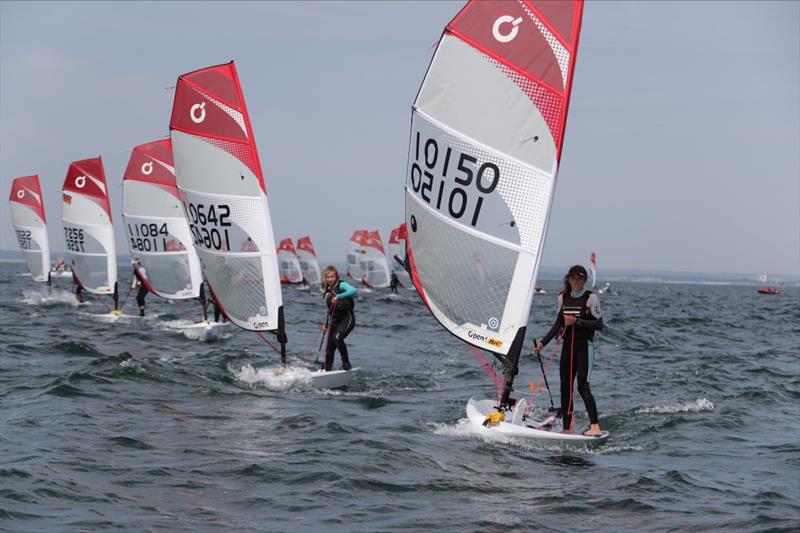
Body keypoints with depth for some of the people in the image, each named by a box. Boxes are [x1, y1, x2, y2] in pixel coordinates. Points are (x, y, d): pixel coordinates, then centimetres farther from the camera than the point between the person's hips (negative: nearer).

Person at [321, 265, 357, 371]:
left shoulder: (341, 285, -3)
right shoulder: (327, 292, 16)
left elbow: (354, 290, -25)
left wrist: (338, 297, -29)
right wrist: (327, 324, 17)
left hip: (347, 318, -7)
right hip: (335, 321, 7)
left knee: (337, 337, -30)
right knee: (329, 349, 3)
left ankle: (346, 363, -17)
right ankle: (327, 371, 12)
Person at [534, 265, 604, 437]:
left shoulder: (591, 298, -6)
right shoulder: (563, 298, 9)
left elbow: (599, 324, -10)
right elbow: (558, 324, 16)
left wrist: (577, 321, -18)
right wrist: (543, 342, 10)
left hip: (584, 345, -6)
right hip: (567, 345, 6)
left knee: (582, 385, -15)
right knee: (565, 387, 4)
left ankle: (595, 427, -16)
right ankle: (566, 428, 10)